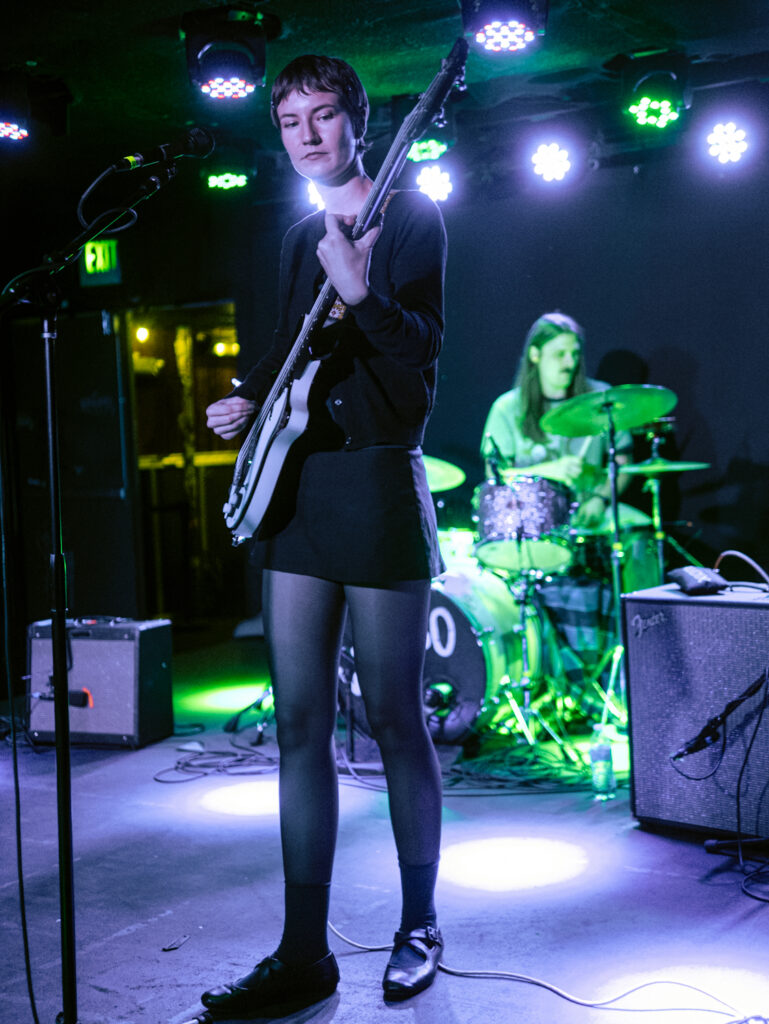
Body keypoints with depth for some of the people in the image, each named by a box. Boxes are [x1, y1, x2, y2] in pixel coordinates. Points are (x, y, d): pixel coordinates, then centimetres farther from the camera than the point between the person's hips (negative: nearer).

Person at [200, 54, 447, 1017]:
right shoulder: (300, 235, 19)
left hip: (378, 485, -6)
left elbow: (421, 358, -11)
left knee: (394, 720, 1)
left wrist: (360, 295, -27)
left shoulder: (410, 217, -1)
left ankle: (419, 928, 20)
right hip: (297, 487, 7)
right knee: (300, 724, 4)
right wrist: (248, 401, 9)